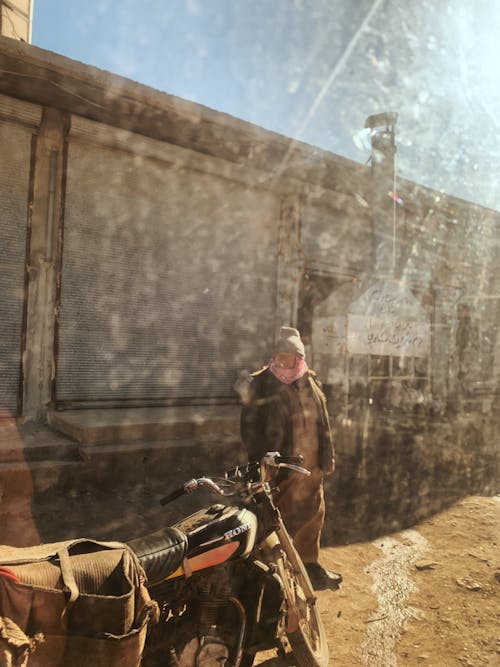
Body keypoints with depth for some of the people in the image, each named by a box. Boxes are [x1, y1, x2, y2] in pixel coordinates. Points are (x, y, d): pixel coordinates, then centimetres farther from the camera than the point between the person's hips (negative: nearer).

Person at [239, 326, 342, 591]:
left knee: (313, 517, 20)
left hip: (311, 466, 6)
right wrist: (260, 464, -16)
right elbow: (250, 427, -12)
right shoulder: (260, 385, -10)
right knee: (282, 522, 3)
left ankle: (310, 566, 41)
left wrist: (327, 456, 13)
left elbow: (322, 422, 14)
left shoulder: (311, 382, 7)